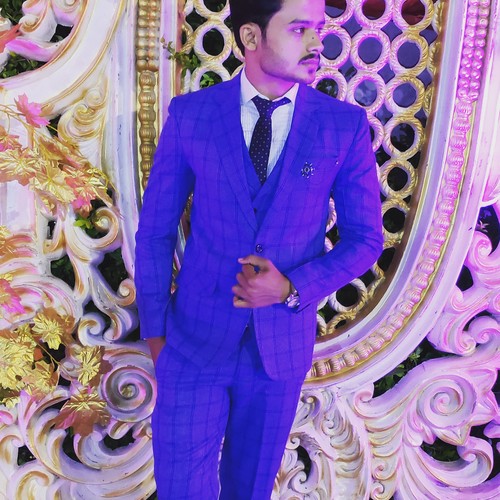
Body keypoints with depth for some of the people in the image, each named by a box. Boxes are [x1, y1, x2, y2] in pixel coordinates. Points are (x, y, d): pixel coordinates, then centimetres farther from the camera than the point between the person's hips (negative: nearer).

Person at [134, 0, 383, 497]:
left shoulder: (346, 126, -7)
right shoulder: (189, 115, -7)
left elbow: (365, 238, -1)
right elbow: (156, 227, 0)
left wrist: (292, 288, -17)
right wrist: (154, 328, 2)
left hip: (283, 341, 1)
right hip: (195, 338, 0)